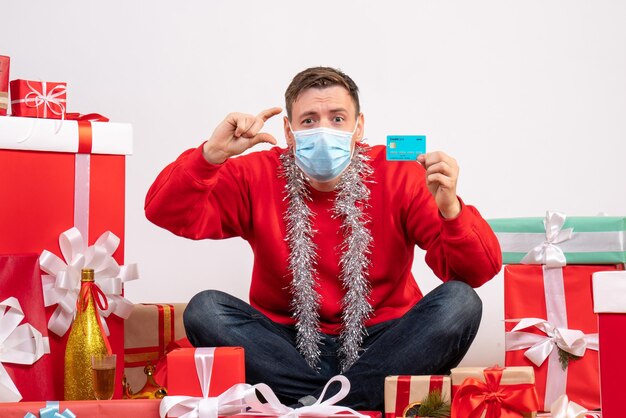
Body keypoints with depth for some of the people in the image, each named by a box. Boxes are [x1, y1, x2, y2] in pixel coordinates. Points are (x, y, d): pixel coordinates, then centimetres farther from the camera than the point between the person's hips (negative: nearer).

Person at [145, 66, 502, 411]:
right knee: (204, 309, -22)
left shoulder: (399, 174, -6)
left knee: (460, 301, -25)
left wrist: (450, 210, -32)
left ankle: (311, 403, -25)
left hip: (379, 344, 0)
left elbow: (479, 271, -11)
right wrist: (212, 154, -25)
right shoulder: (256, 176, -2)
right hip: (288, 347, 1)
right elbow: (165, 213, -10)